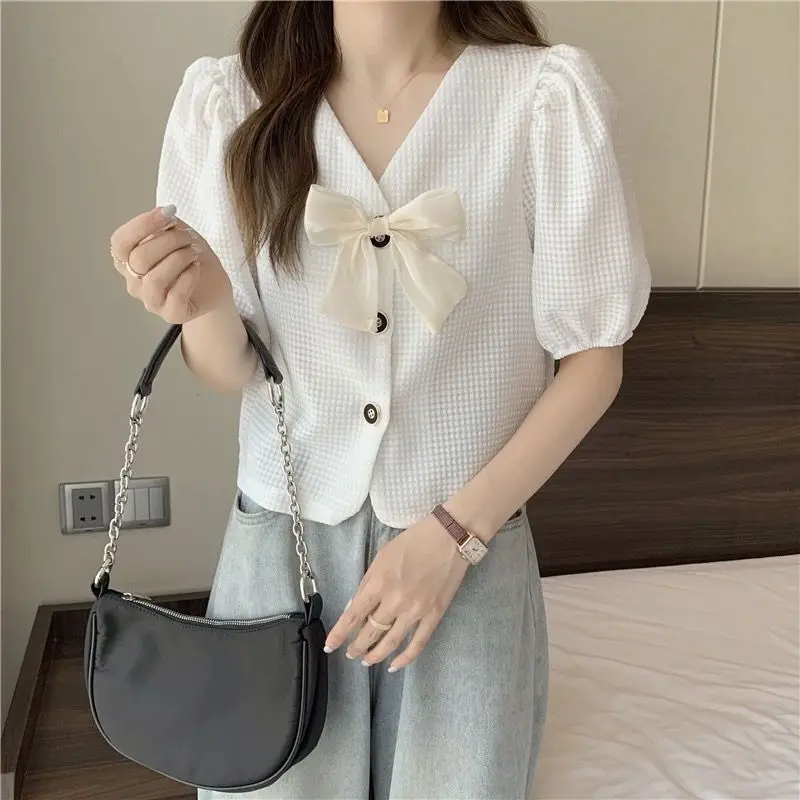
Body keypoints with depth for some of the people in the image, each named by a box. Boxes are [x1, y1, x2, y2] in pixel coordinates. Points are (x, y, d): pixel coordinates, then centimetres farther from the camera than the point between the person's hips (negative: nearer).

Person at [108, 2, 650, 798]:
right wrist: (205, 306, -22)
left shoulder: (551, 93, -10)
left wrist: (456, 530, -12)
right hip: (282, 540, 2)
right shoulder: (226, 96, -4)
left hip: (468, 545, -1)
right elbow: (230, 372, 0)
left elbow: (592, 359, -5)